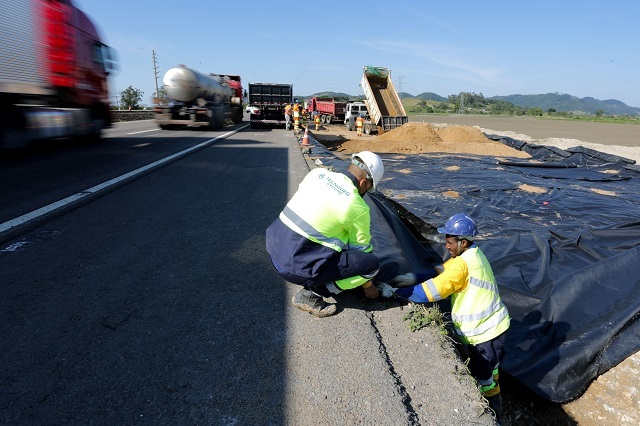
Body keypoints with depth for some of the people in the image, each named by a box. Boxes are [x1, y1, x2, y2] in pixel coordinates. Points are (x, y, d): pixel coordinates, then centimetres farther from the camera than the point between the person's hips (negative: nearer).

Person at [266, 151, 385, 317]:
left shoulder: (317, 173, 5)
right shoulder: (358, 208, -11)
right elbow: (362, 249, 1)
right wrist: (368, 287, 19)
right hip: (299, 268, -8)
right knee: (372, 263, -2)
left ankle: (313, 283, 19)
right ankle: (311, 295, -1)